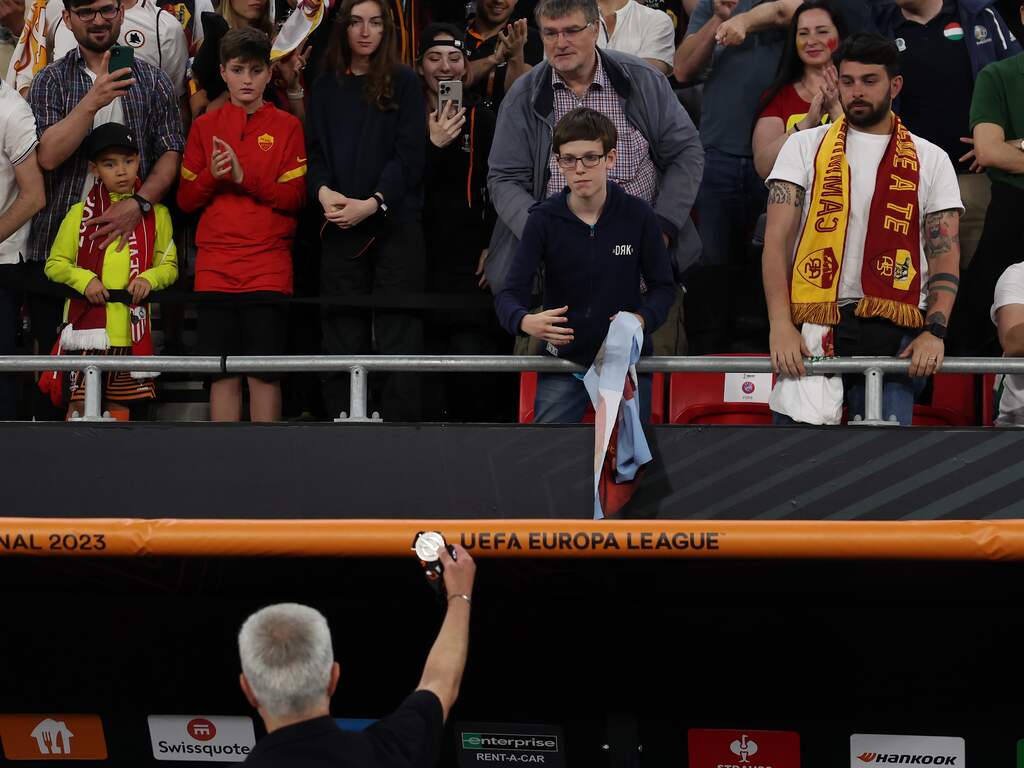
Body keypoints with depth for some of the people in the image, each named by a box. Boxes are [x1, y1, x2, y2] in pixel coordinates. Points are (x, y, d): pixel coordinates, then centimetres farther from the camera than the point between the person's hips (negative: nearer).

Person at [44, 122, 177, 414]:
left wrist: (150, 278, -10)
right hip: (88, 325, -2)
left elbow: (169, 265, 12)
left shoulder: (155, 214, 9)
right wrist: (83, 279, -11)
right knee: (80, 403, -8)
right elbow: (55, 264, 7)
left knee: (121, 406, 7)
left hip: (133, 331, 2)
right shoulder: (80, 214, 6)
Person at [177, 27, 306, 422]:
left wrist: (244, 176, -14)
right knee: (224, 374, 2)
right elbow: (186, 199, 9)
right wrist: (212, 175, -11)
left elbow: (295, 197, -3)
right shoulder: (205, 126, 11)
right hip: (215, 266, 2)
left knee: (265, 372, -4)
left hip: (269, 267, -2)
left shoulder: (287, 127, 4)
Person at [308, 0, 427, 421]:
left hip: (394, 222, -3)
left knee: (398, 335, -5)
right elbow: (315, 149, 9)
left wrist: (372, 203, -15)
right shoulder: (325, 87, 13)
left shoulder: (403, 82, 3)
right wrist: (323, 190, -11)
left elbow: (410, 152, -4)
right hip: (340, 226, 3)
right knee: (342, 335, 2)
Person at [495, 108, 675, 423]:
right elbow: (510, 293, -12)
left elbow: (663, 287, -1)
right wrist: (525, 322, -36)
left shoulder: (639, 216, -8)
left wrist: (642, 320, -23)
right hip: (563, 359, 0)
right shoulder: (544, 219, -9)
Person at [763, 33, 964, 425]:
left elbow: (945, 254, 7)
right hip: (811, 330, 0)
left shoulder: (931, 161, 13)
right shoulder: (804, 147, 11)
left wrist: (934, 331, -10)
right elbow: (777, 240, 2)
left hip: (892, 333, 0)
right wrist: (781, 326, -12)